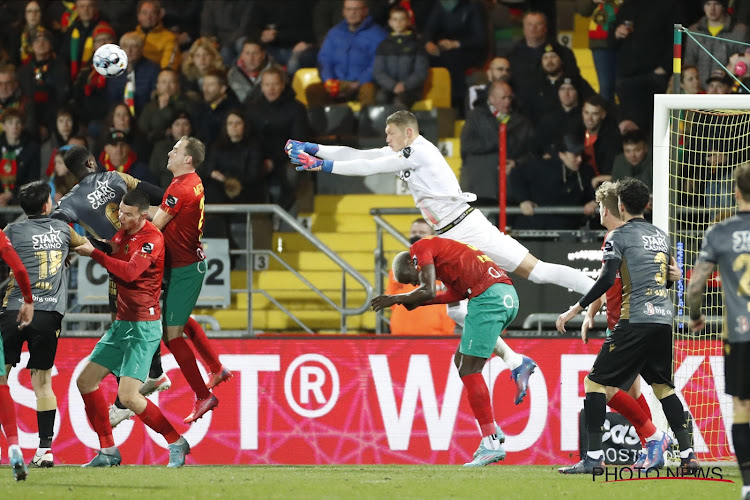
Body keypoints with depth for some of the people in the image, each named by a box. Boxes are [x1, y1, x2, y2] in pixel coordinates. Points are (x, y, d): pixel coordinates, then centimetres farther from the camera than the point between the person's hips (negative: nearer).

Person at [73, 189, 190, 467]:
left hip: (143, 327, -9)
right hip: (121, 323, 9)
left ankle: (177, 443, 0)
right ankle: (108, 452, 15)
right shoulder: (123, 233, 10)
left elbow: (130, 271, -28)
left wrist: (94, 253, -22)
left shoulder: (152, 238, -16)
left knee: (128, 396, -17)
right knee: (85, 382, 7)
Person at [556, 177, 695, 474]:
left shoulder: (619, 236, -2)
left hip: (636, 321, -6)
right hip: (665, 320, 6)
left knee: (596, 381, -1)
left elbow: (607, 279, -14)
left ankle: (593, 457, -9)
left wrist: (577, 309, -11)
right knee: (663, 385, 20)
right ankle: (686, 453, 11)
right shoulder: (661, 236, 17)